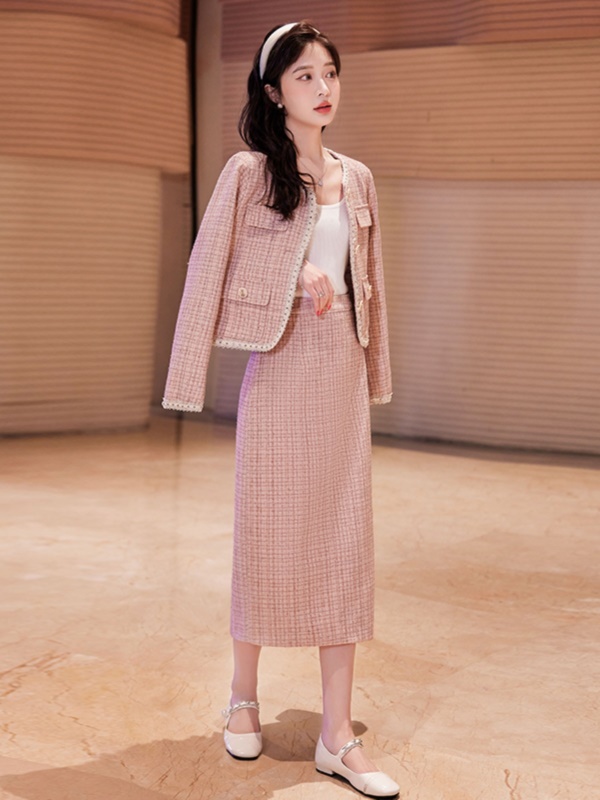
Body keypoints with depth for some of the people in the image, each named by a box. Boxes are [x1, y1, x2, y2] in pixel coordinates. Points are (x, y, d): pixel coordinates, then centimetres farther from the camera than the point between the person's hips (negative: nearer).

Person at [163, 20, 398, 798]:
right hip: (281, 366, -4)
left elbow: (369, 282, 13)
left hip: (343, 370, 4)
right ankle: (243, 698, 28)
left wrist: (373, 370, 10)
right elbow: (208, 270, -6)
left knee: (344, 541, 3)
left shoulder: (357, 178, 10)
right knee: (269, 531, 5)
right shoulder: (249, 172, -4)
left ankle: (337, 736, 9)